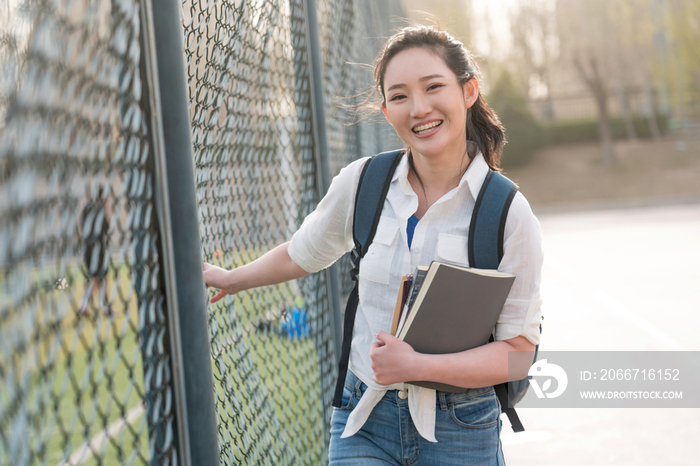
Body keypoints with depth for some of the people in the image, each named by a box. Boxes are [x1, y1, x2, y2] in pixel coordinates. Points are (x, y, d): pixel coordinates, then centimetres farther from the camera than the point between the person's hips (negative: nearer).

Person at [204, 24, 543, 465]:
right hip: (365, 424, 2)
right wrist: (231, 279, 31)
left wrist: (417, 366, -19)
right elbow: (305, 252, 17)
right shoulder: (362, 182, -2)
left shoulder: (508, 213, -10)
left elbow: (518, 348, -9)